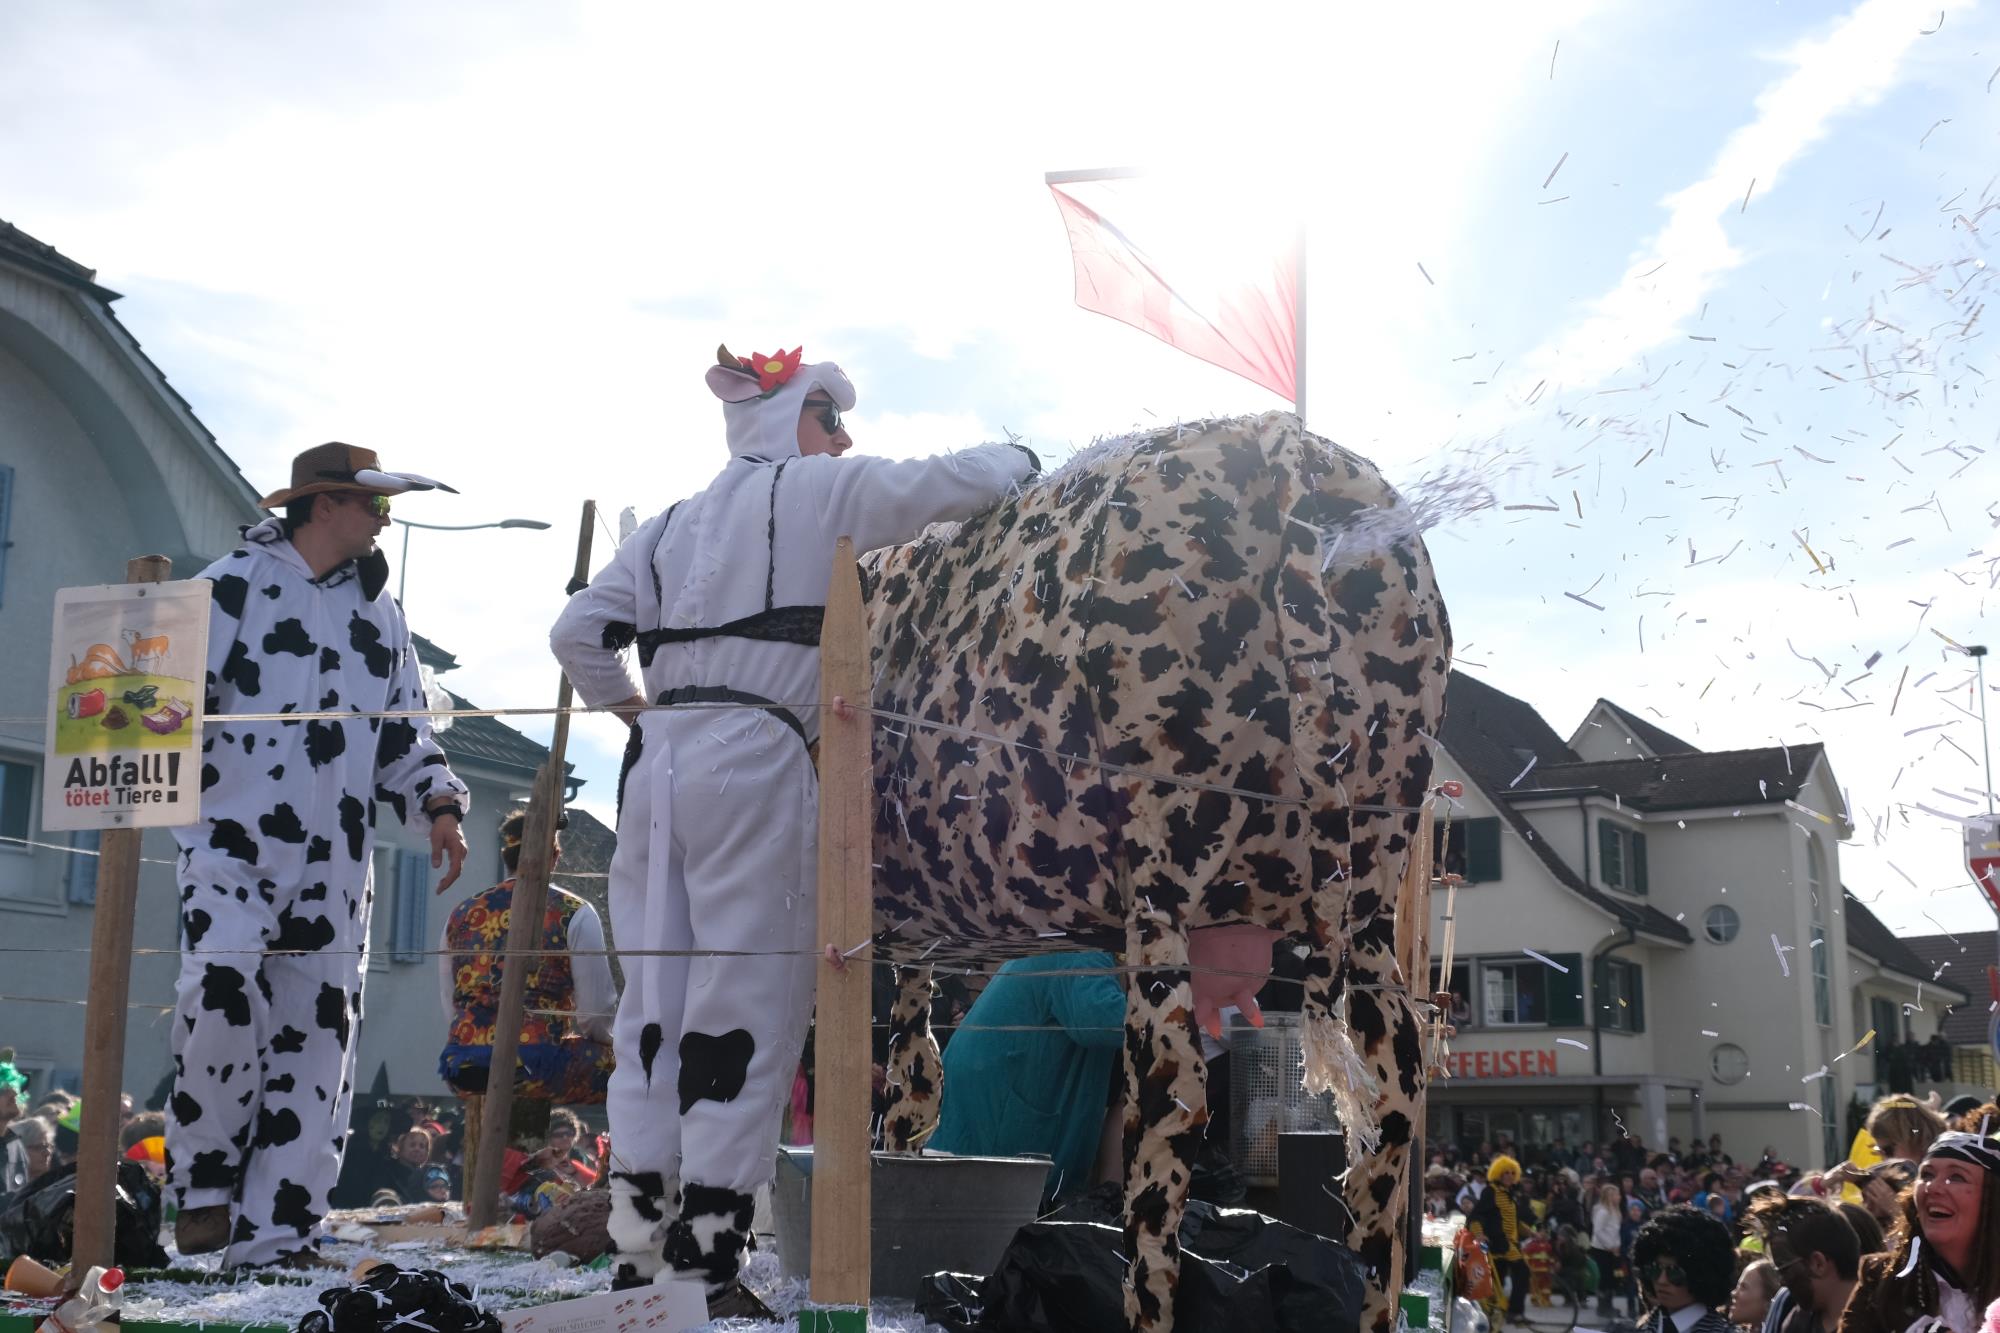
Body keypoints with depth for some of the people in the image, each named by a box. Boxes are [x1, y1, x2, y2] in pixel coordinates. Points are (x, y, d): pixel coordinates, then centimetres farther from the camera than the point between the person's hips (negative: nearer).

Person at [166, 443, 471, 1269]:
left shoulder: (380, 611, 19)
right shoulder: (237, 583, 4)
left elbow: (402, 733, 21)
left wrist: (437, 805, 6)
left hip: (334, 860, 5)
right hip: (233, 838, -5)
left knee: (317, 1033, 0)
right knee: (223, 991, -23)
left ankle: (274, 1233, 6)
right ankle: (203, 1184, -1)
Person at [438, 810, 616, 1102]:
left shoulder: (460, 916, 14)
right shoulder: (574, 914, 1)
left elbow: (451, 1007, 16)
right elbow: (595, 1015, -2)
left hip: (463, 1069, 5)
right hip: (537, 1064, -5)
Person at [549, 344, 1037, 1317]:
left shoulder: (673, 523, 22)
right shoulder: (816, 490, 3)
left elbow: (579, 631, 17)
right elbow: (954, 485, -1)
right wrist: (1019, 458, 19)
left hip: (658, 759, 7)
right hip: (753, 761, -7)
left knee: (655, 1008, 9)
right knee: (747, 1016, -5)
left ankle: (640, 1247, 12)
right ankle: (705, 1264, -6)